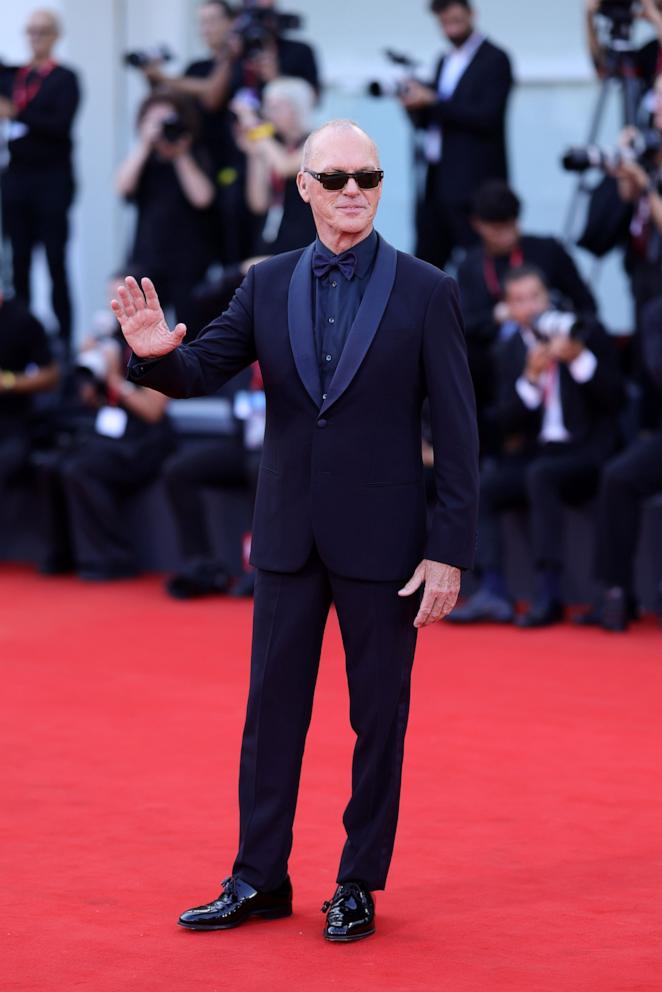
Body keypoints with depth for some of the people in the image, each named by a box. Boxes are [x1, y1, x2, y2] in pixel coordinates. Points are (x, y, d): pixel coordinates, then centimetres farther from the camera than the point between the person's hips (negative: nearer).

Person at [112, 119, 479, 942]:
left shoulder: (426, 293, -5)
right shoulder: (268, 284, 5)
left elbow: (457, 434, -6)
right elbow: (202, 371, 1)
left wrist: (449, 551, -10)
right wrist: (157, 352, -24)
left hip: (382, 541, -3)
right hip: (289, 535, 3)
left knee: (378, 715, 5)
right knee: (271, 707, 9)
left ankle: (359, 884, 16)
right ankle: (259, 879, 19)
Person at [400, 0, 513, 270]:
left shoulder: (495, 60, -6)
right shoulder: (445, 62, 17)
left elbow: (487, 117, -17)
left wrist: (433, 101, -18)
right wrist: (416, 107, -4)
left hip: (473, 182, -8)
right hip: (437, 180, 8)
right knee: (425, 266, 9)